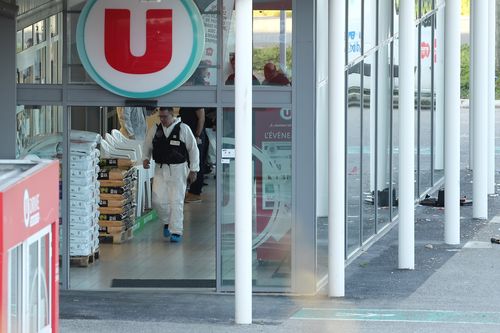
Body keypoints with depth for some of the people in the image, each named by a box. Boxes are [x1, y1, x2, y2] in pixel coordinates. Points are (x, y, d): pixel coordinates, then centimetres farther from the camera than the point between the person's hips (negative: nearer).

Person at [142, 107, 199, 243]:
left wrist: (193, 170, -1)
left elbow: (193, 149, 1)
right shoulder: (155, 130, 5)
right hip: (160, 169, 3)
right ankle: (167, 221, 24)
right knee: (158, 200, -3)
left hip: (178, 170, -3)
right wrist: (145, 158, -2)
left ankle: (176, 232, 1)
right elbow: (147, 146, 17)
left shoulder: (183, 129, -4)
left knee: (176, 201, -6)